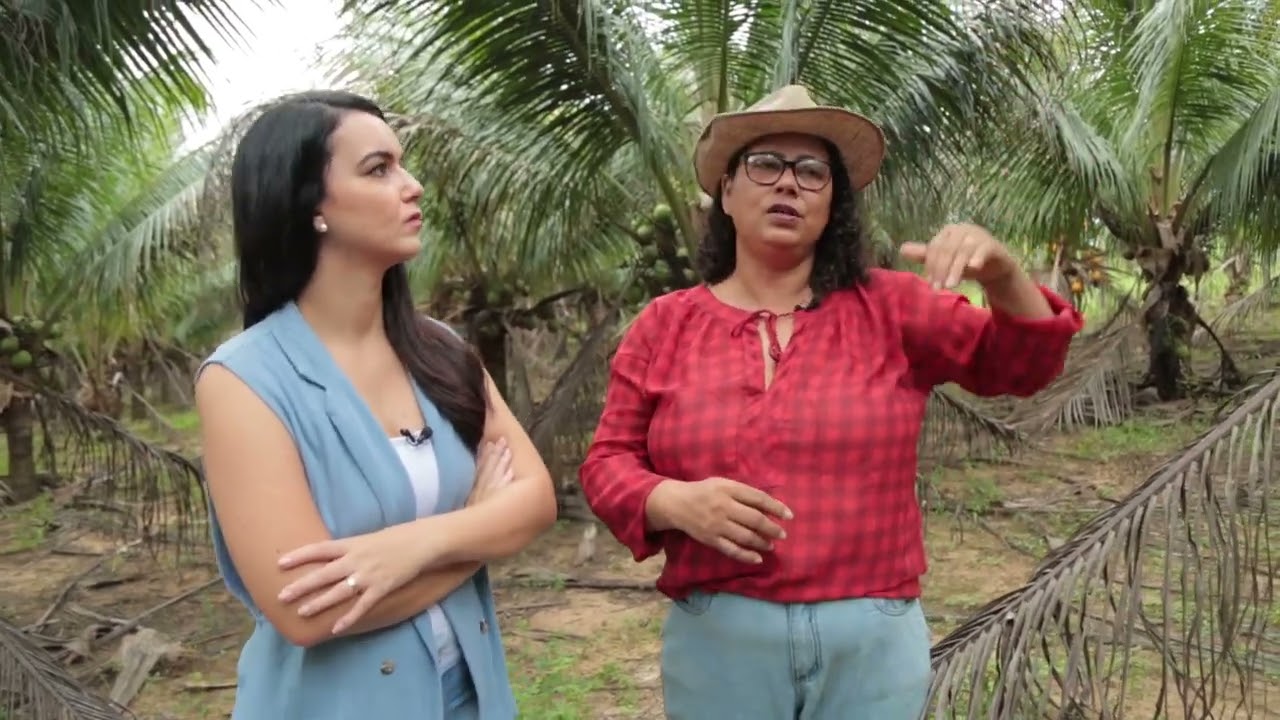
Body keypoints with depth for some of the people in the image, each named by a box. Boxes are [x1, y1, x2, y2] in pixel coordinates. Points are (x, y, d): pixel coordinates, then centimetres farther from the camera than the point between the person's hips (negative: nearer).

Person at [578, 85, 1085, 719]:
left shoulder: (889, 307, 2)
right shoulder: (665, 325, 1)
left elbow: (1020, 364, 0)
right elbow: (608, 463, 3)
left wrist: (1001, 275, -20)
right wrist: (676, 502, -18)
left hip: (874, 641, 1)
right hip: (717, 641, 0)